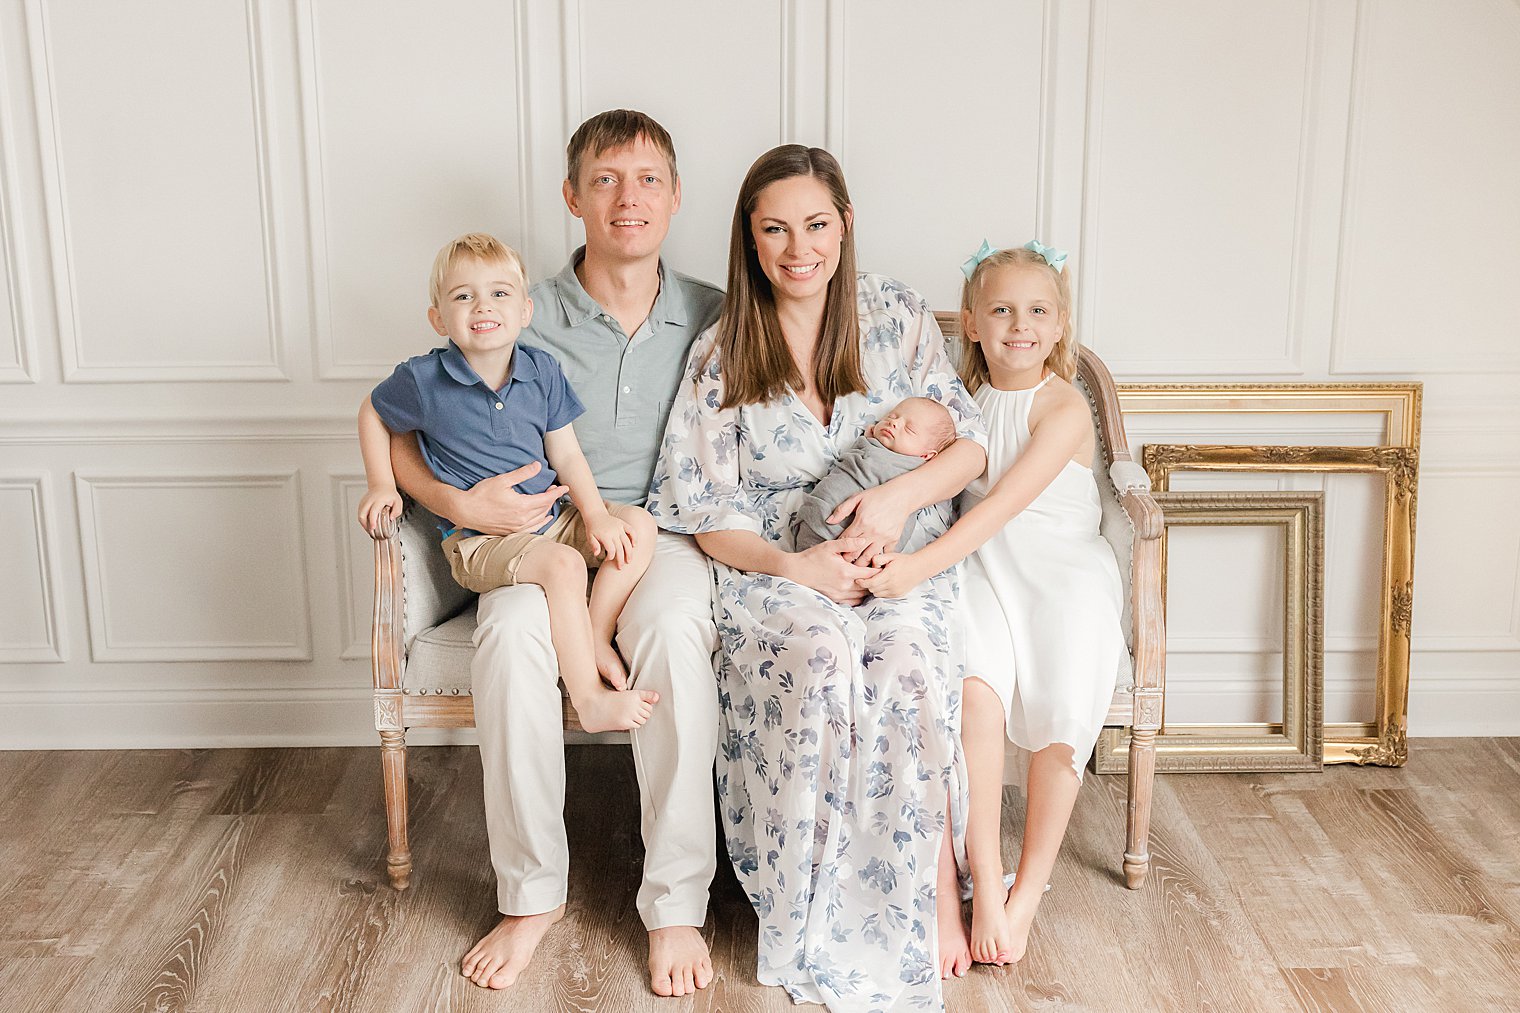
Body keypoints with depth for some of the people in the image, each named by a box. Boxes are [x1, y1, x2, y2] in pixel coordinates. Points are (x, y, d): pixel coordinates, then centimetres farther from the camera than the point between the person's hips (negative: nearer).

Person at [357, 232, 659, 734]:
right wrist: (381, 485, 2)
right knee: (563, 564, -32)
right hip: (477, 539, -5)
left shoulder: (543, 371, 1)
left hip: (551, 516, 6)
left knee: (638, 525, -12)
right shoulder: (424, 380, -10)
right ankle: (588, 697, -26)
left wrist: (596, 516, -9)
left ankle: (596, 637, -12)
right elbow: (372, 413, 11)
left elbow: (567, 455, 4)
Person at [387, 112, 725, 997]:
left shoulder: (714, 319, 7)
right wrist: (460, 503, -15)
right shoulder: (525, 321, 4)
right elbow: (402, 435, 5)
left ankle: (676, 906, -24)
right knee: (510, 632, -34)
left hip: (664, 533, 0)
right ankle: (534, 895, -17)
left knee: (674, 629, -36)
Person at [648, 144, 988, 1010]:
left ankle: (932, 903, -19)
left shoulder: (896, 317, 7)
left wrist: (901, 495, -16)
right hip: (772, 565, 0)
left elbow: (973, 442, 5)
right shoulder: (723, 354, 5)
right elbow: (703, 510, 2)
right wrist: (791, 564, -16)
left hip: (897, 552, 1)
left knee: (908, 665, -33)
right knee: (821, 660, -34)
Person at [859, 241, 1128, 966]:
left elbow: (1003, 506, -19)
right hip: (979, 572, 3)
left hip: (1063, 573, -3)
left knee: (1061, 711, -24)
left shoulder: (1064, 408, -7)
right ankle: (985, 884, -19)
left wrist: (921, 565, -31)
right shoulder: (965, 399, 11)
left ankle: (1027, 893, -7)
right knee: (976, 688, -27)